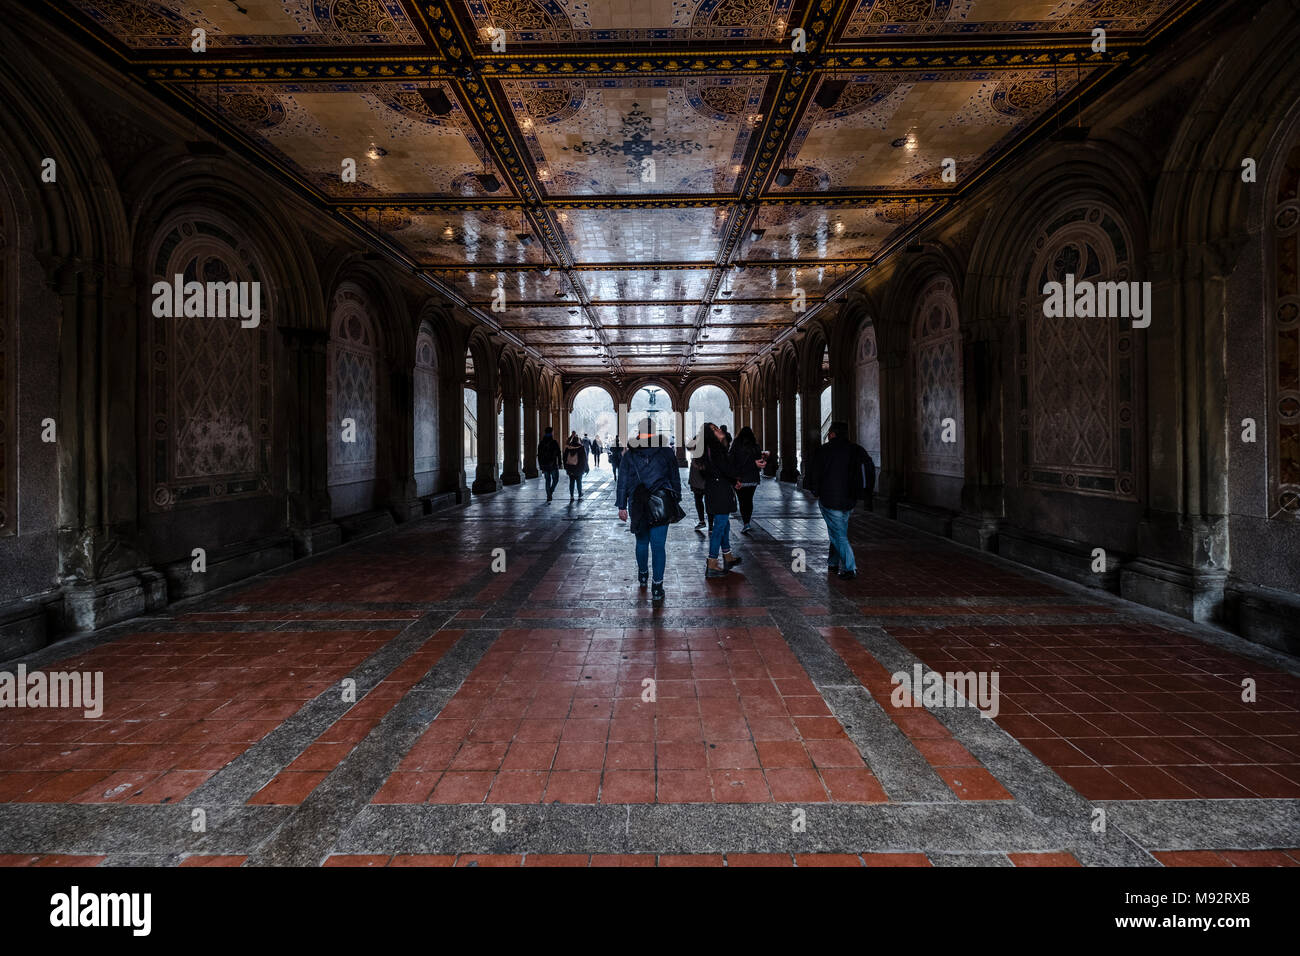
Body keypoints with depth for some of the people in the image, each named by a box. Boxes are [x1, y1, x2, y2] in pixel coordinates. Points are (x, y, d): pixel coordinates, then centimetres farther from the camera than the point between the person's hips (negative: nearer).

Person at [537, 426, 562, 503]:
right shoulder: (554, 443, -9)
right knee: (555, 479, 10)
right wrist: (559, 464, 0)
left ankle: (548, 497, 9)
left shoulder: (541, 443, 5)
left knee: (548, 480, 12)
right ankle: (550, 492, -11)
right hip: (553, 465, -4)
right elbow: (558, 454, -9)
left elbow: (539, 455, 8)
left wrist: (540, 466, 14)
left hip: (544, 465, 4)